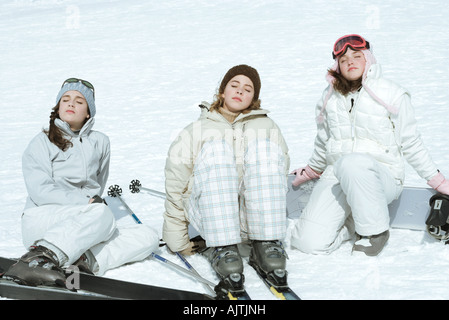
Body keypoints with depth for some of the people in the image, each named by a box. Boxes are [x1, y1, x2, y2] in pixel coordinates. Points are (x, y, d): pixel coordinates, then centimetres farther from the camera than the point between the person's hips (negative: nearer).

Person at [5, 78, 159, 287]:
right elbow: (41, 192, -8)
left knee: (148, 237, -15)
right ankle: (38, 259, -52)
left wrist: (95, 203, 5)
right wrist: (87, 202, -17)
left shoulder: (100, 142, 18)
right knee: (103, 214, -36)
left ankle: (87, 259, -37)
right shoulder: (41, 143, 5)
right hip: (42, 221, -5)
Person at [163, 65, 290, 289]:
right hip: (210, 215, -1)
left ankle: (265, 245, -27)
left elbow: (279, 179, 13)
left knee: (264, 148, -21)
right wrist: (177, 241, 8)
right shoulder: (197, 131, 13)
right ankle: (222, 249, -35)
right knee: (215, 151, -26)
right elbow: (175, 186, 11)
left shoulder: (267, 128, 19)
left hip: (253, 216, 1)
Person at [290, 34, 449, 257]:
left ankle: (375, 230, -18)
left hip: (382, 176, -3)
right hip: (337, 176, 4)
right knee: (308, 241, -21)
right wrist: (310, 171, 37)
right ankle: (355, 222, 8)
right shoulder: (329, 98, 14)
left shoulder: (391, 94, 2)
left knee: (350, 163, -42)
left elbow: (410, 144, 8)